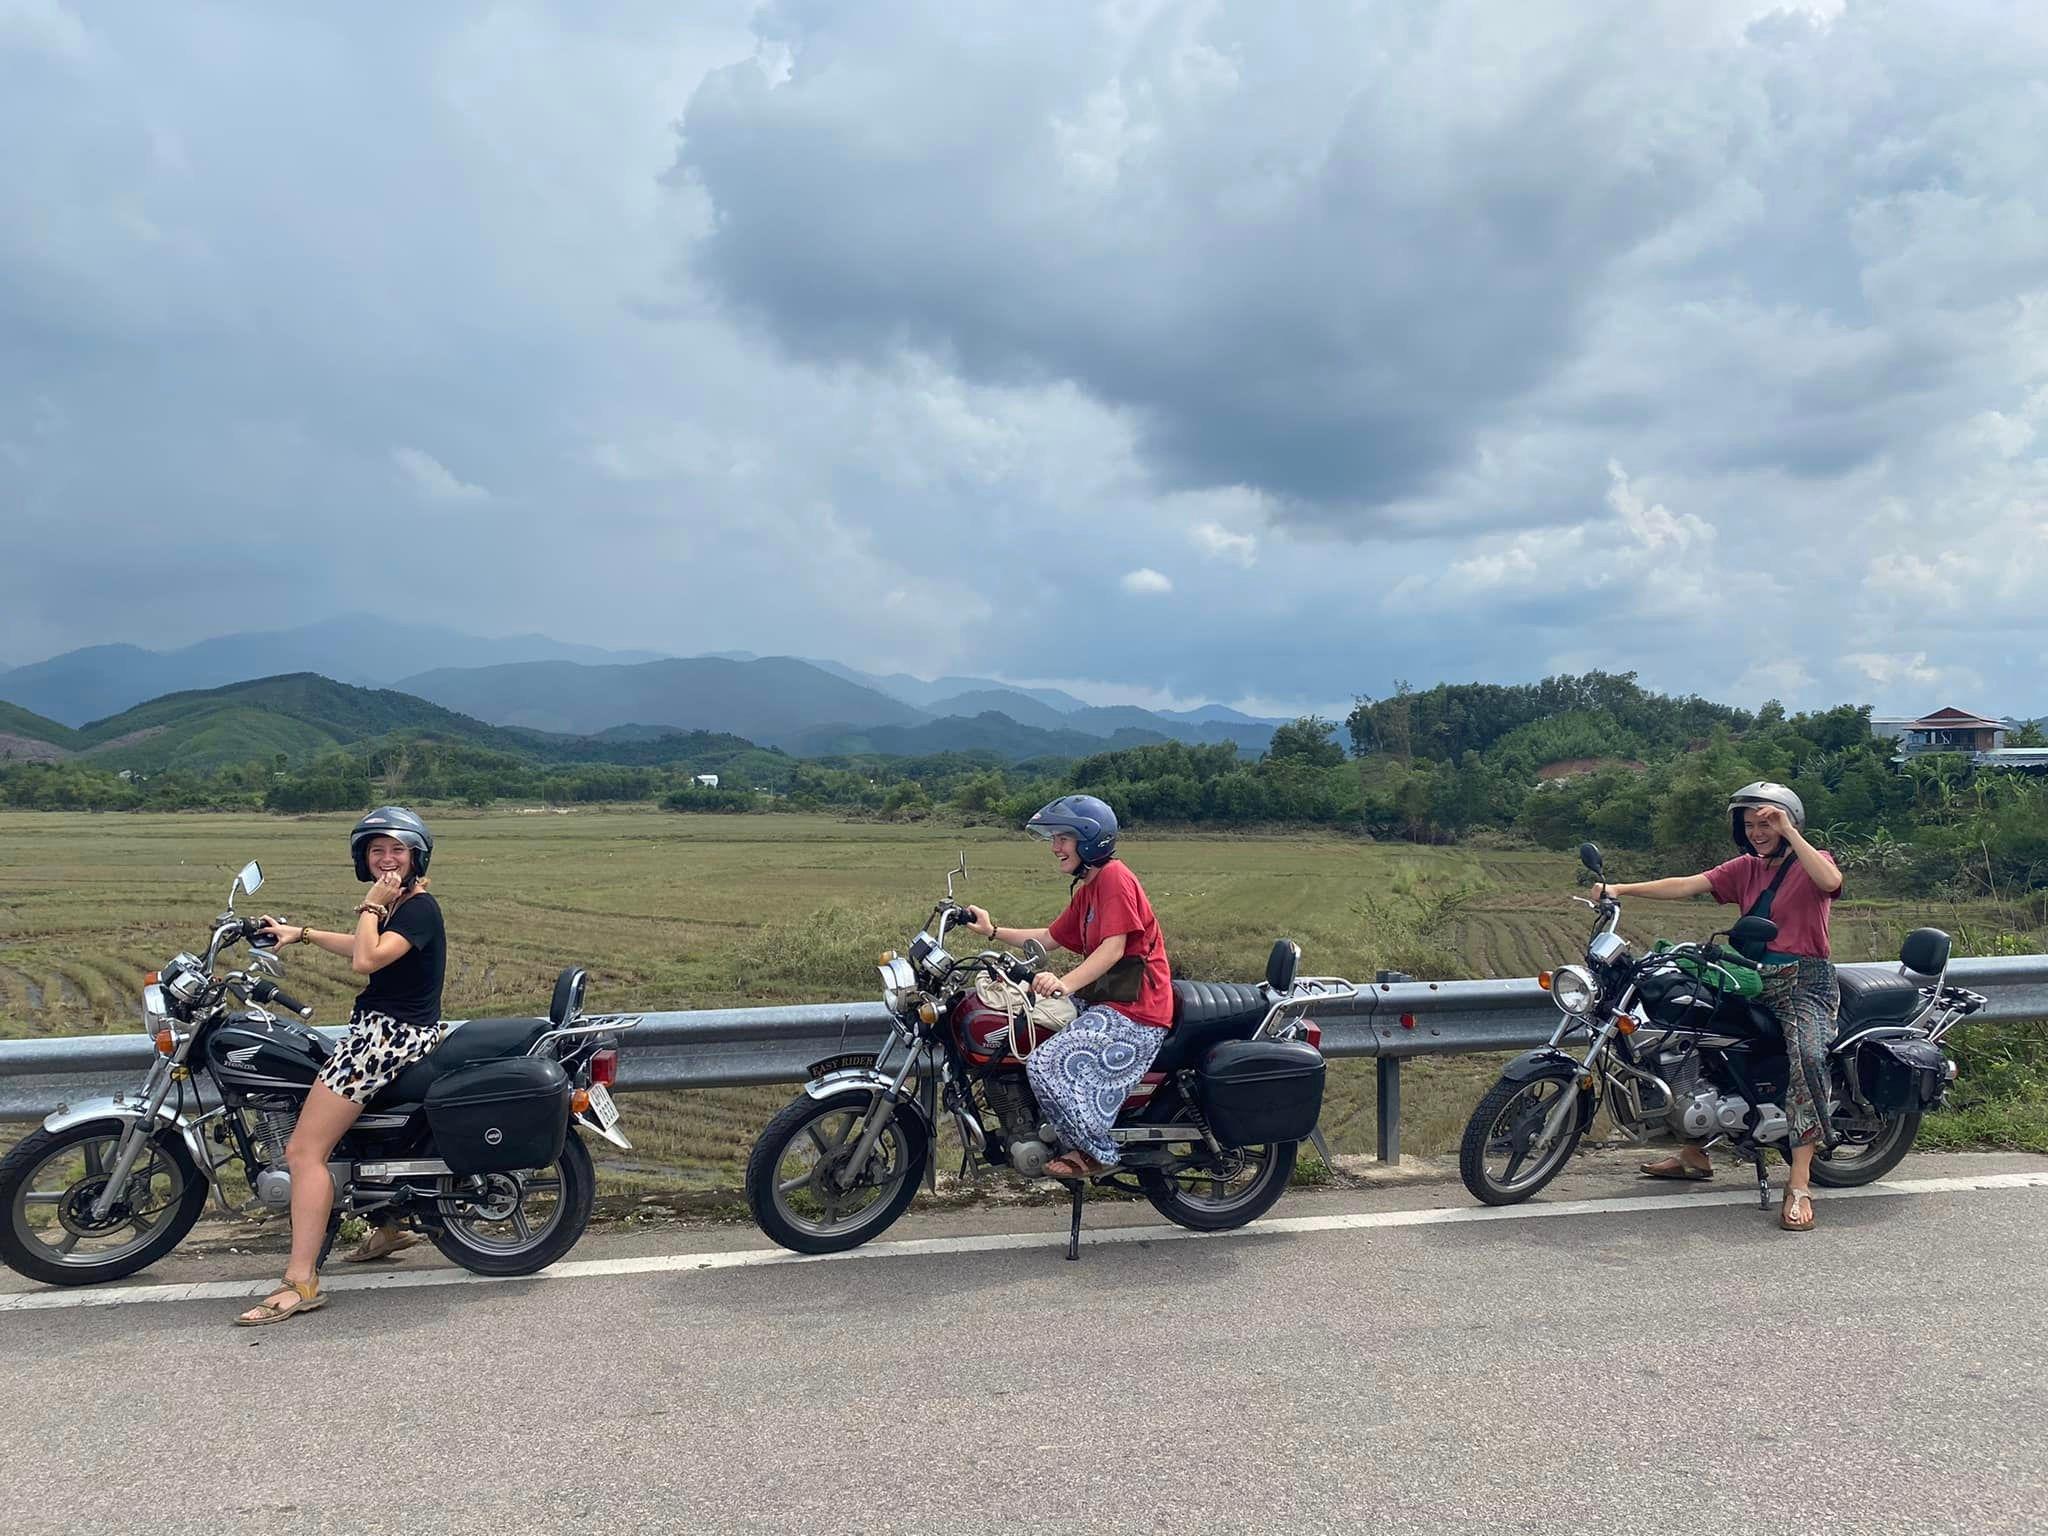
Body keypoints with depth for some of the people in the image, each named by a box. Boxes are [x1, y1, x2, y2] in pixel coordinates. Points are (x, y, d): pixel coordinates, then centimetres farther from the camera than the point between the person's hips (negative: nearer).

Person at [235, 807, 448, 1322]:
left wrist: (371, 906, -17)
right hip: (379, 1031, 11)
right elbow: (363, 949, 32)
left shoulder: (419, 908, -16)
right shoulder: (396, 905, 14)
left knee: (303, 1150, -14)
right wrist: (302, 933, 34)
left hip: (392, 1034, -11)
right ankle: (389, 1226, 36)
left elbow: (367, 960, -29)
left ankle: (301, 1282, -14)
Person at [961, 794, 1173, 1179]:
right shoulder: (1087, 888, 20)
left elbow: (1113, 947, -23)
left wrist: (1066, 983, -35)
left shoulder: (1114, 876, -12)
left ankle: (1095, 1152, -5)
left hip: (1133, 1010, -11)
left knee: (1047, 1065, -23)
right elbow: (1050, 936, 24)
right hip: (1106, 1003, 11)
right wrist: (994, 931, 18)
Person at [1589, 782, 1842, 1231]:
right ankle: (1693, 1153, 19)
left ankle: (1799, 1183, -33)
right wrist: (1621, 889, -10)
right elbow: (1688, 885, 2)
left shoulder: (1813, 861, -1)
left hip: (1806, 982, -7)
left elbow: (1830, 881, -26)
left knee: (1806, 1056, -33)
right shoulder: (1746, 868, 14)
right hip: (1753, 980, 7)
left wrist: (1789, 832, -24)